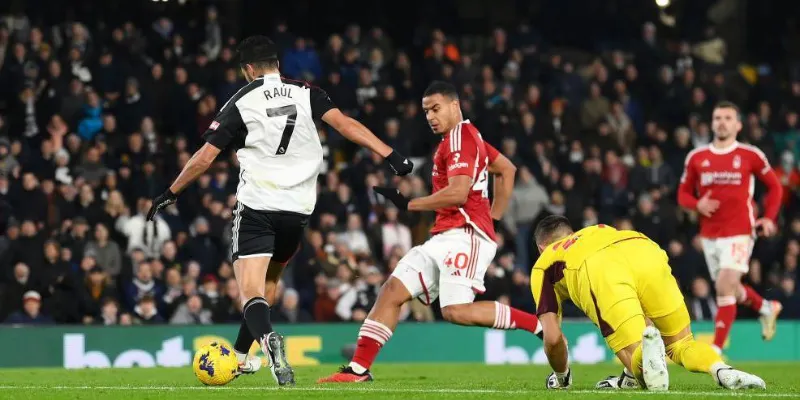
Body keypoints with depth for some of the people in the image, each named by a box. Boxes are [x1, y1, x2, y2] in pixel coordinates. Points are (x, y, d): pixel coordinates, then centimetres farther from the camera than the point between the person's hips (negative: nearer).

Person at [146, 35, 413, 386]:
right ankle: (241, 355, 30)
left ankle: (268, 338, -40)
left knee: (250, 290, -9)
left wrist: (170, 194, 10)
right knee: (268, 281, 24)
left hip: (256, 207, -4)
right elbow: (344, 124, -7)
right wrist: (391, 156, -8)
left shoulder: (240, 104, -1)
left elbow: (204, 158, -1)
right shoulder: (306, 94, 4)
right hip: (298, 209, 4)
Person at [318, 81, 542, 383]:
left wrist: (409, 204, -10)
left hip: (466, 234, -10)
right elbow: (507, 169, 33)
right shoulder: (462, 138, 22)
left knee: (457, 310, -24)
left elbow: (458, 193, -19)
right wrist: (494, 217, 28)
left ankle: (539, 325, -17)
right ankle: (358, 369, 3)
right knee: (392, 292, 4)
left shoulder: (460, 137, -8)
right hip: (444, 238, 10)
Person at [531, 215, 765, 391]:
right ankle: (722, 371, -14)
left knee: (635, 350, -4)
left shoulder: (543, 263, 35)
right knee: (682, 344, 17)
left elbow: (553, 337, 24)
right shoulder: (601, 232, 48)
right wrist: (633, 372, 51)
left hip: (601, 273, -4)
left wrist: (561, 376, 43)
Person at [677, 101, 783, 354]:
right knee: (730, 288, 16)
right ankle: (766, 308, 46)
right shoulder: (696, 157, 5)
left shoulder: (750, 155, -2)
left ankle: (715, 350, -16)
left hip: (739, 231, -4)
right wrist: (698, 204, -10)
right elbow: (683, 194, 11)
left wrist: (769, 217, -2)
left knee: (725, 287, -17)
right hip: (709, 234, 4)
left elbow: (774, 186, 9)